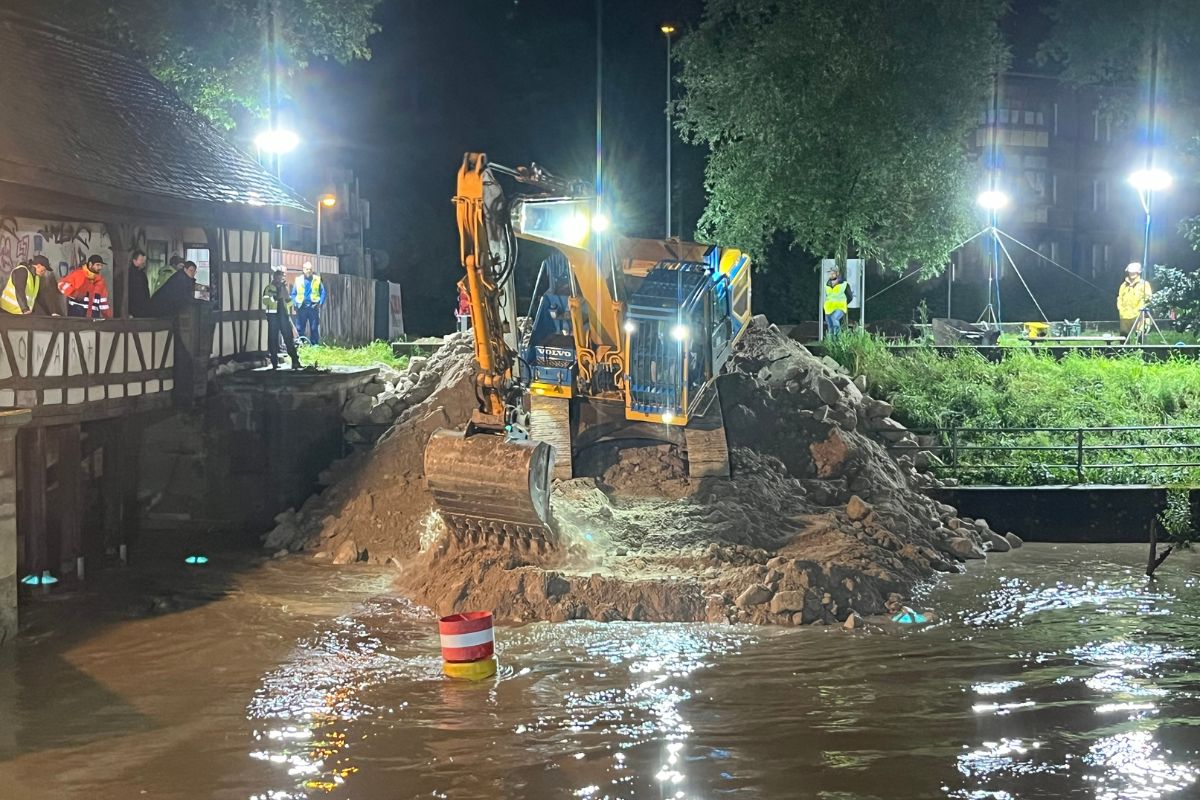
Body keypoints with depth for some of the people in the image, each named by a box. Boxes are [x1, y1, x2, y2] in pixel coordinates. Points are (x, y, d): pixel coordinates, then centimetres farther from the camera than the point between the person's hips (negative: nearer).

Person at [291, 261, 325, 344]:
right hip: (301, 308, 1)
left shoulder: (317, 279, 4)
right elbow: (293, 294, 10)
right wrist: (295, 304, -4)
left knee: (314, 328, 2)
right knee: (300, 329, 1)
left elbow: (323, 292, 5)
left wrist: (320, 303, -8)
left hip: (313, 307, -1)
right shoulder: (298, 280, 7)